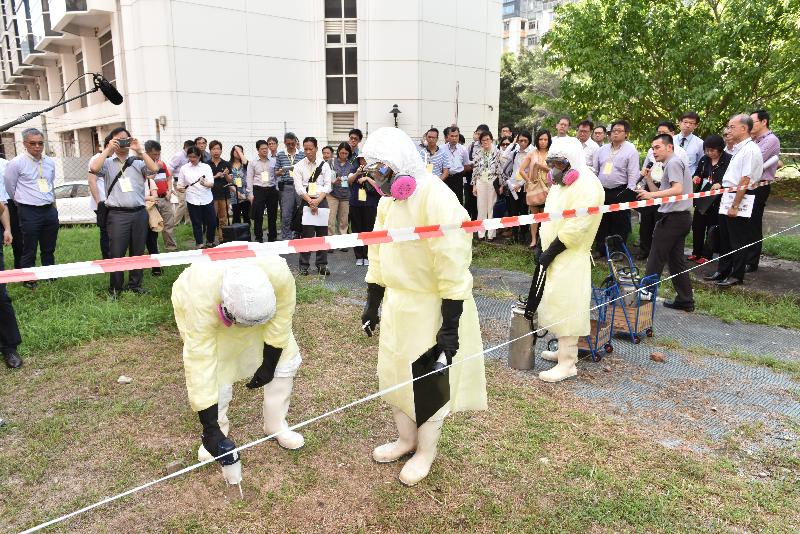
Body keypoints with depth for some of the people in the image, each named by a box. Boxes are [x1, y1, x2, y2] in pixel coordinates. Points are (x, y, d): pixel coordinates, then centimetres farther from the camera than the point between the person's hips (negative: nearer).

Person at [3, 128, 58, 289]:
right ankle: (28, 281, 14)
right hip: (29, 213, -4)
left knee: (49, 249, 15)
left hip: (50, 210, 5)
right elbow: (10, 189, 3)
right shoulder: (16, 163, -7)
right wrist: (22, 204, 13)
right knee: (29, 251, 3)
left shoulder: (50, 162, 7)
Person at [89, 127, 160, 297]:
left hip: (139, 213, 2)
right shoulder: (107, 163, 7)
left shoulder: (137, 162, 11)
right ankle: (115, 288, 13)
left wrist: (139, 150, -6)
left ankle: (135, 284, 23)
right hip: (117, 214, -2)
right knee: (117, 253, -1)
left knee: (138, 252, 10)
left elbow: (154, 169, -7)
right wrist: (108, 150, -8)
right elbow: (94, 168, -14)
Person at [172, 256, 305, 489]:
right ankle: (219, 429, 16)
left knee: (285, 358, -3)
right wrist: (210, 429, -34)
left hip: (254, 301, 3)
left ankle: (276, 426, 16)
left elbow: (281, 316, -21)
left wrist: (269, 363, -11)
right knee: (217, 374, -13)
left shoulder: (278, 273, -41)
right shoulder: (201, 300, -43)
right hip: (208, 306, -2)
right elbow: (200, 366, -38)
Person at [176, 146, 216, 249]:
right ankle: (199, 244, 16)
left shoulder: (206, 167, 5)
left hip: (207, 199, 1)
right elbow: (180, 184, 7)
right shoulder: (184, 168, 6)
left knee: (212, 222, 3)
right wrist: (180, 188, -17)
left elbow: (211, 183, -5)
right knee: (197, 223, 4)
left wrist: (205, 183, -27)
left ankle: (210, 242, 24)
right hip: (192, 200, 0)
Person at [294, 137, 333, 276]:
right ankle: (304, 265, 4)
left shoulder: (324, 165, 6)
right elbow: (299, 188, -3)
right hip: (306, 202, -1)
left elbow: (327, 186, 1)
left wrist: (318, 201, -12)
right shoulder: (299, 166, 4)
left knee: (322, 233, 3)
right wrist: (310, 201, -13)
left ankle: (322, 264, 13)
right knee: (307, 234, -5)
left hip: (321, 201, 1)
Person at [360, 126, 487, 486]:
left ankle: (426, 451, 31)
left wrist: (451, 325, -22)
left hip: (431, 309, -8)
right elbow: (378, 254, 13)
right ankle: (406, 439, 41)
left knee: (429, 383, 9)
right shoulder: (388, 200, 6)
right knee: (394, 374, 19)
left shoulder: (436, 198, -22)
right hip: (397, 304, 8)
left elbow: (453, 265, -24)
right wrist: (372, 305, 15)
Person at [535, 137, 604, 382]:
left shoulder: (587, 186, -16)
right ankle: (565, 350, 30)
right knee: (556, 304, 16)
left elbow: (576, 226, -23)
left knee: (566, 307, -7)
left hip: (571, 259, -9)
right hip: (554, 256, 10)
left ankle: (568, 363, 0)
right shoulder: (559, 184, 16)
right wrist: (544, 247, 7)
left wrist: (551, 251, -20)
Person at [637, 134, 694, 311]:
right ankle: (685, 300, 15)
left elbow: (678, 189, -22)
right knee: (676, 259, 12)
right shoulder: (674, 163, 22)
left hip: (672, 217, -10)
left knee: (656, 259, -5)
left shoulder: (673, 162, -9)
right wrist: (648, 178, 10)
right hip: (681, 217, 10)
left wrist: (652, 195, -27)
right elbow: (660, 193, 18)